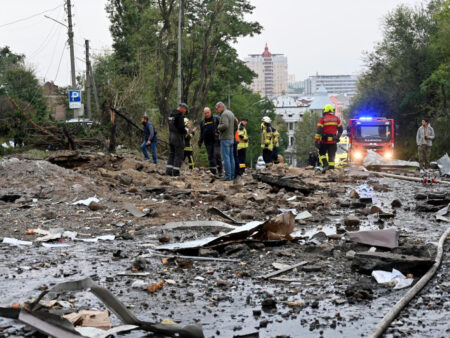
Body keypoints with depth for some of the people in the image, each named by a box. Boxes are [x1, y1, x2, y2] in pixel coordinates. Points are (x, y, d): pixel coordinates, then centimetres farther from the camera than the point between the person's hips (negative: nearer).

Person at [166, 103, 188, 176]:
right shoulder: (180, 115, -16)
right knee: (179, 155, -3)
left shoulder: (171, 114, 12)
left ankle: (168, 170, 10)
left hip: (171, 136, 8)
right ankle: (175, 172, -5)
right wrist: (185, 131, -2)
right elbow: (181, 127, -23)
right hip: (178, 136, -8)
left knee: (171, 154, 13)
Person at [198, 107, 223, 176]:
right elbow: (201, 133, 22)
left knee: (217, 154, -14)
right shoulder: (202, 122, 17)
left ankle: (220, 171, -9)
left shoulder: (216, 118, 2)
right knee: (210, 156, 2)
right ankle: (213, 172, 6)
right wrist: (200, 143, 19)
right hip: (208, 142, 5)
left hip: (216, 141, -5)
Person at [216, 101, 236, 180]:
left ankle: (228, 176, -10)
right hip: (231, 138, 9)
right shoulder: (231, 113, 15)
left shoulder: (224, 114, -14)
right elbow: (236, 123, 21)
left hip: (225, 139, -9)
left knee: (226, 158, -8)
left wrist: (219, 127, -9)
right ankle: (232, 175, 12)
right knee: (231, 157, 10)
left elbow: (225, 125, -27)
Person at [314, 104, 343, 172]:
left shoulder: (322, 119, -5)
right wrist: (337, 137, 27)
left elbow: (319, 131, -12)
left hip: (324, 141, -2)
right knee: (331, 156, 8)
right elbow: (340, 130, 12)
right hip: (333, 141, 3)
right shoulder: (336, 119, 6)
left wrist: (316, 141, -11)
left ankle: (325, 165, -5)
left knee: (322, 154, 15)